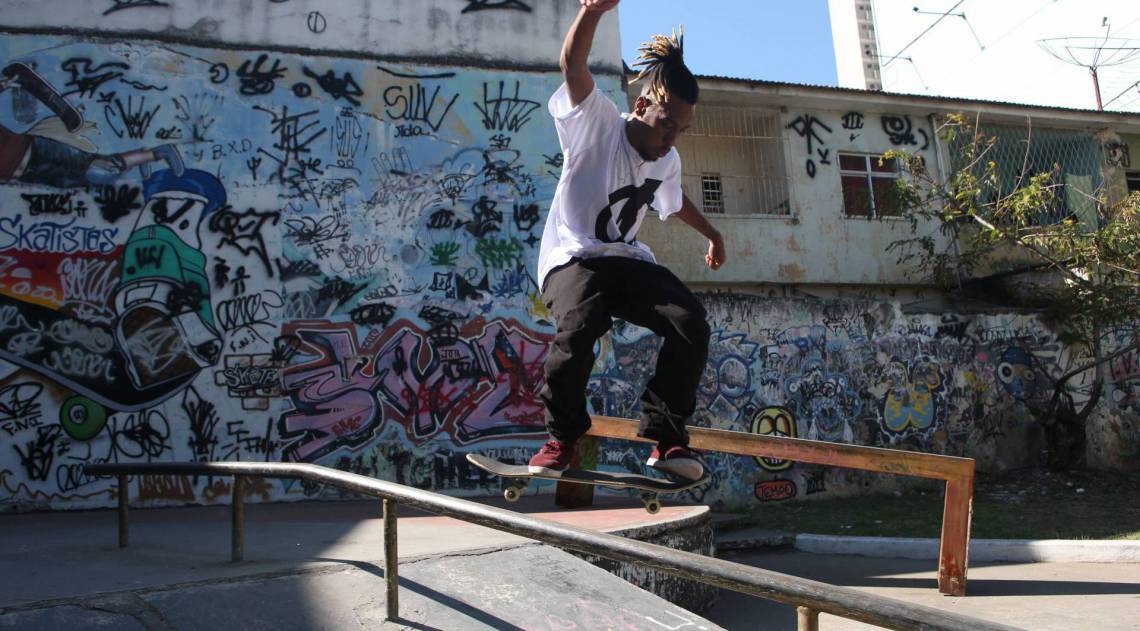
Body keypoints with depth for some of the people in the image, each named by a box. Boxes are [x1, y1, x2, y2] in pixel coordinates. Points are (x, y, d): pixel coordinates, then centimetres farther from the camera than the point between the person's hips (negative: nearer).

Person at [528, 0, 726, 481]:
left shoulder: (668, 162, 11)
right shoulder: (598, 125, -7)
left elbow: (675, 201, 35)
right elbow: (574, 66, -25)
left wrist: (712, 234, 46)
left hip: (630, 261, 6)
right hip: (574, 259, -5)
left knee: (691, 323, -22)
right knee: (579, 325, -37)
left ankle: (665, 435, -7)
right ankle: (561, 436, -14)